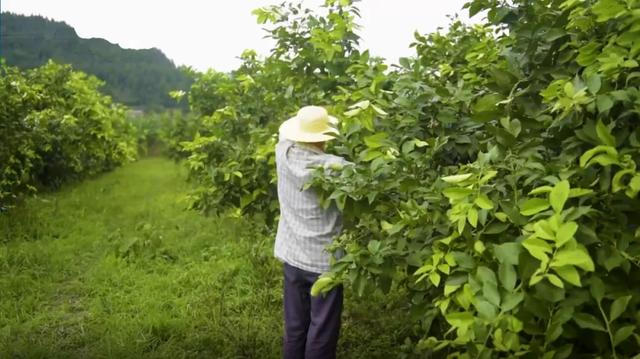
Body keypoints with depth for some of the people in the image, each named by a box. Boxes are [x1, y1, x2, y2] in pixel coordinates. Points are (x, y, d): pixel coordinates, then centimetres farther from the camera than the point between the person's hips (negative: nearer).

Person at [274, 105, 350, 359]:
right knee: (322, 331, 9)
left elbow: (289, 137, 16)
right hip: (324, 260, -5)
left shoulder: (284, 153, -5)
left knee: (295, 326, 17)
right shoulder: (334, 166, -20)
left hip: (292, 256, 5)